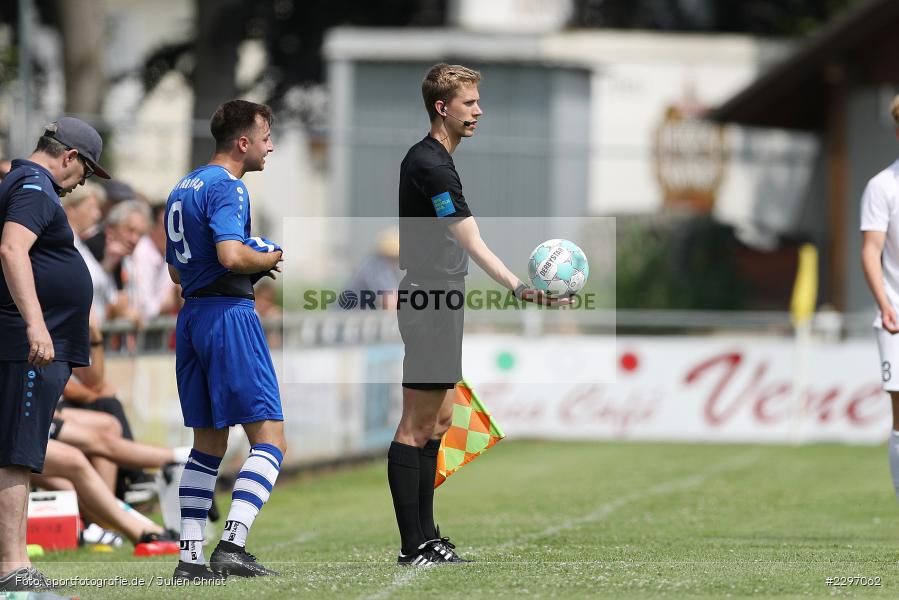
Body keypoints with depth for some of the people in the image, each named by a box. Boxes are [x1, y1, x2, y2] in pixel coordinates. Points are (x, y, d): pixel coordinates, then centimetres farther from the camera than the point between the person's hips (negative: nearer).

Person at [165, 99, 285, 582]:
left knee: (207, 445, 13)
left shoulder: (183, 188, 19)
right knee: (269, 440, -9)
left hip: (191, 316, 9)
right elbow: (231, 255, -26)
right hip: (228, 314, -9)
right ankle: (232, 544, -22)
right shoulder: (226, 187, -10)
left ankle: (190, 555, 9)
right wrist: (269, 260, -5)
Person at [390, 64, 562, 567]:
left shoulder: (426, 158, 15)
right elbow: (472, 244, -26)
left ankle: (426, 538, 17)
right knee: (417, 427, -7)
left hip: (439, 305, 11)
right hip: (430, 309, -11)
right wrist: (520, 288, -34)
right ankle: (413, 548, -6)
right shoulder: (431, 166, -18)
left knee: (439, 422, 13)